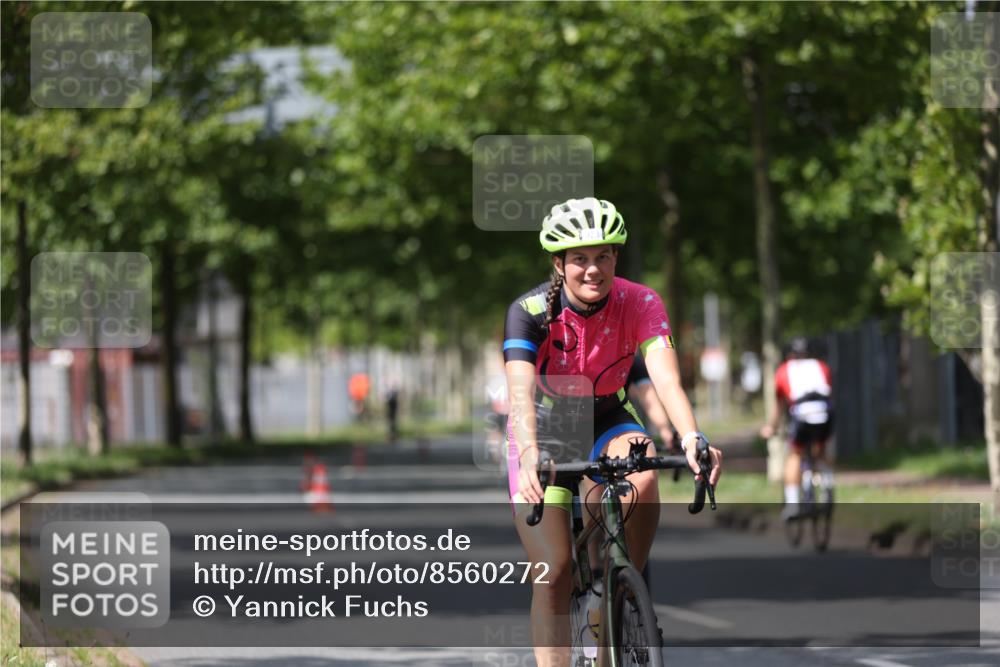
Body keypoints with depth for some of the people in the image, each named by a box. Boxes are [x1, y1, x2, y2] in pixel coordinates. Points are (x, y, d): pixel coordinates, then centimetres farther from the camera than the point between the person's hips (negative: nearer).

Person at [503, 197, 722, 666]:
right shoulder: (530, 311, -24)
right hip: (544, 429, -1)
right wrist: (529, 454, -57)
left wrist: (692, 438, -53)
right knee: (554, 573, -11)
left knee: (643, 477, -33)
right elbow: (520, 389, -38)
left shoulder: (640, 304, -20)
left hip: (606, 422, 1)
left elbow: (665, 376, -34)